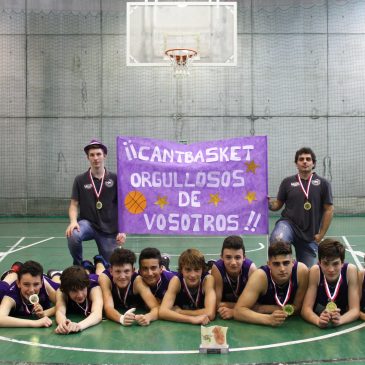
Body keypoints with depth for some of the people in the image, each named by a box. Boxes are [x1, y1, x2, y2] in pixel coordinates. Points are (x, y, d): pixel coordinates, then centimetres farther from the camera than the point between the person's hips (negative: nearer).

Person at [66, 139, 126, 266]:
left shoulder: (115, 179, 0)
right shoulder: (80, 180, 2)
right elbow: (74, 204, 3)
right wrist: (73, 221, -18)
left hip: (110, 229, 0)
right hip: (87, 223, 0)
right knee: (73, 235, -34)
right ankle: (78, 265, -6)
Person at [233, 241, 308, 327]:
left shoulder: (301, 271, -23)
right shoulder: (260, 276, -27)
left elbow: (298, 307, -15)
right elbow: (238, 311, -31)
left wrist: (261, 308, -20)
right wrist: (268, 319, -44)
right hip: (260, 326, -1)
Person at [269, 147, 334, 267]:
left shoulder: (323, 184, 3)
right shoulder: (287, 182, 6)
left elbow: (329, 209, 4)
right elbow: (278, 204, 10)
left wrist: (321, 234, 0)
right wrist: (268, 202, -13)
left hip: (309, 235, 1)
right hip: (288, 223, -1)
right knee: (278, 239, -36)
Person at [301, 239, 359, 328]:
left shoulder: (350, 270, -16)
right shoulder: (315, 271, -16)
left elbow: (355, 309, -15)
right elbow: (306, 308, -16)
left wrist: (340, 320, -35)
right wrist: (318, 320, -36)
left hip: (344, 327, 0)